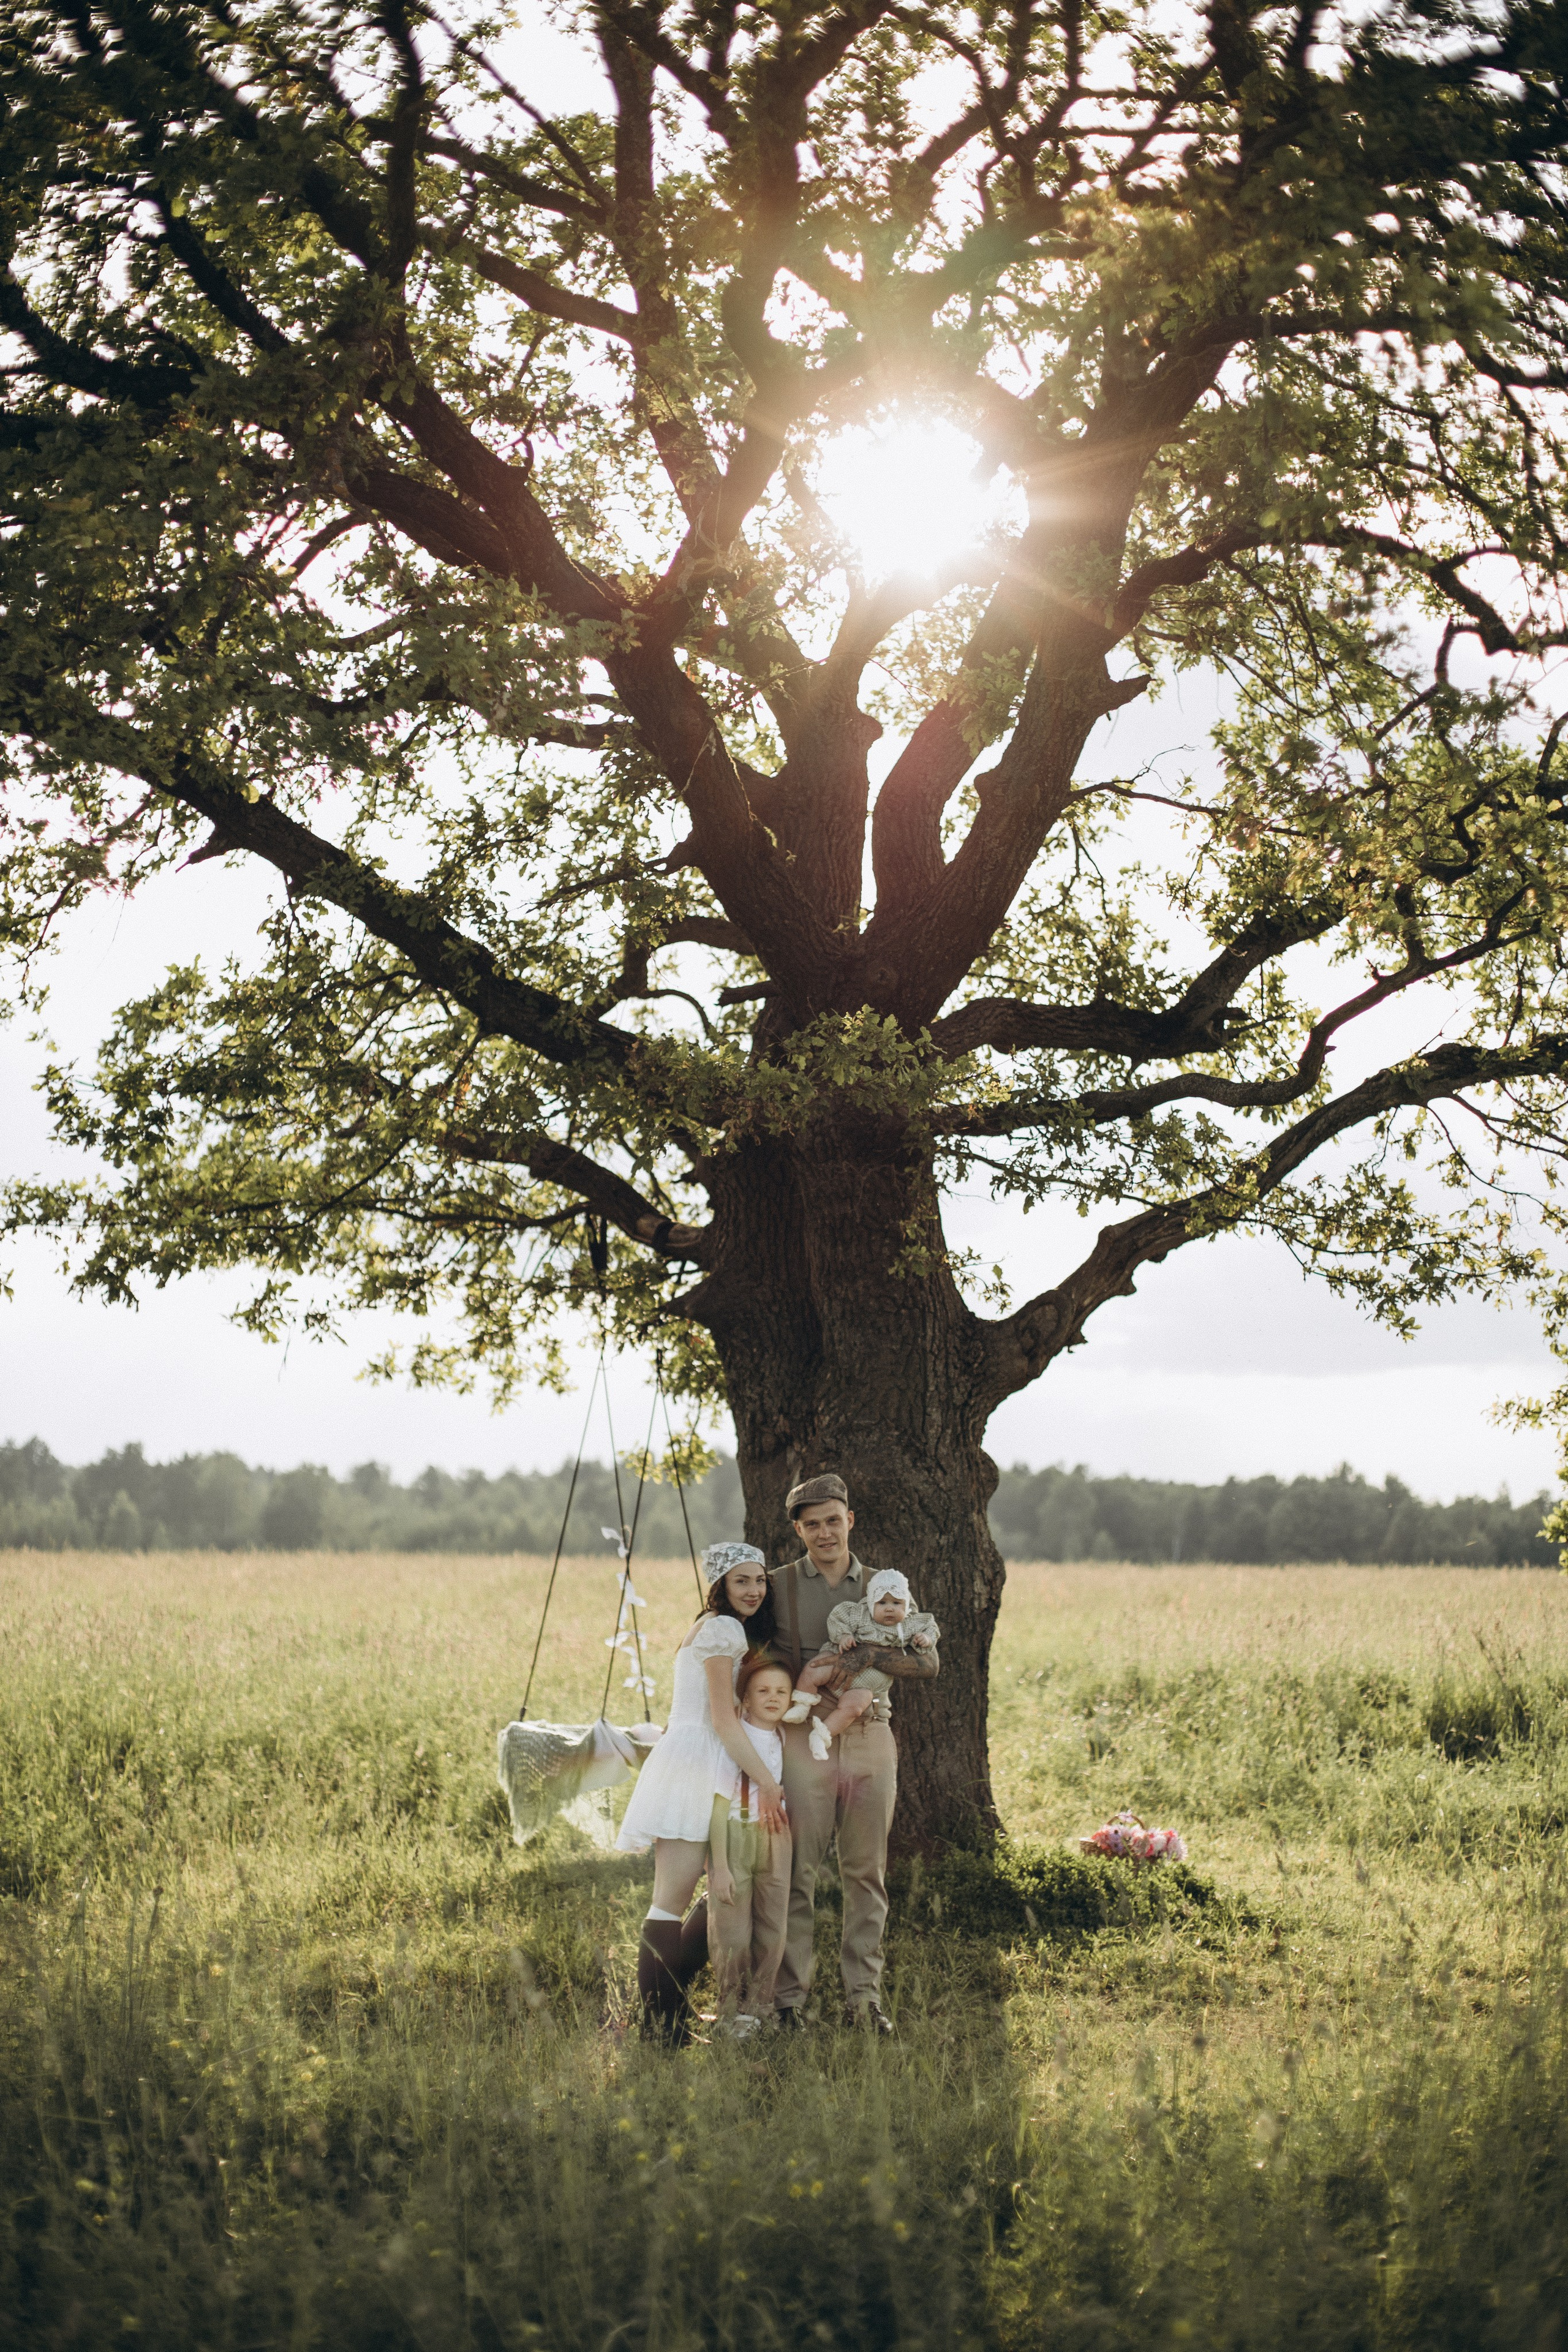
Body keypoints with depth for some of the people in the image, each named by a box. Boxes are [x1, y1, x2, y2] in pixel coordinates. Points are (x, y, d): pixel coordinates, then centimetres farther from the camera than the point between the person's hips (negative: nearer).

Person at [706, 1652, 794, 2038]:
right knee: (733, 1931, 0)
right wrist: (720, 1865, -16)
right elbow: (719, 1805, -14)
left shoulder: (784, 1740, 5)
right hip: (735, 1837, -6)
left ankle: (759, 2004, 20)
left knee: (773, 1928, 8)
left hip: (774, 1838, 6)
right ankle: (732, 2010, 12)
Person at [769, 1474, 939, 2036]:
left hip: (869, 1740, 2)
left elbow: (927, 1661, 2)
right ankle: (790, 1997, 3)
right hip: (804, 1738, -2)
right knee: (797, 1872, -3)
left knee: (867, 1873, 5)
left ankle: (864, 1995, 12)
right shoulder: (779, 1586, 7)